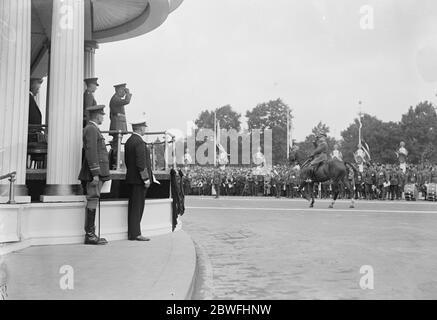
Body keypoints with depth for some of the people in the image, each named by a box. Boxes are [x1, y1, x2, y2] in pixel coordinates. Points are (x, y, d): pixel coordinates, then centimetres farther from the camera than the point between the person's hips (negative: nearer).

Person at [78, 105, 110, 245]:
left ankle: (91, 234, 13)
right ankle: (90, 235, -5)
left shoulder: (93, 129, 22)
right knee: (92, 202, -8)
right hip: (94, 172, -10)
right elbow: (91, 152, -18)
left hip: (96, 173, 10)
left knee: (92, 202, 9)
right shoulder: (91, 129, -10)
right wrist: (95, 174, -21)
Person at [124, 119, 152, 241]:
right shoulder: (139, 142, -16)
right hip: (139, 179, -9)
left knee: (134, 207, 12)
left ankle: (132, 232, 18)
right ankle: (135, 234, -1)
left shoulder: (129, 141, 14)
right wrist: (146, 179, -17)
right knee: (137, 207, -5)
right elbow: (141, 163, -21)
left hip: (131, 178, 9)